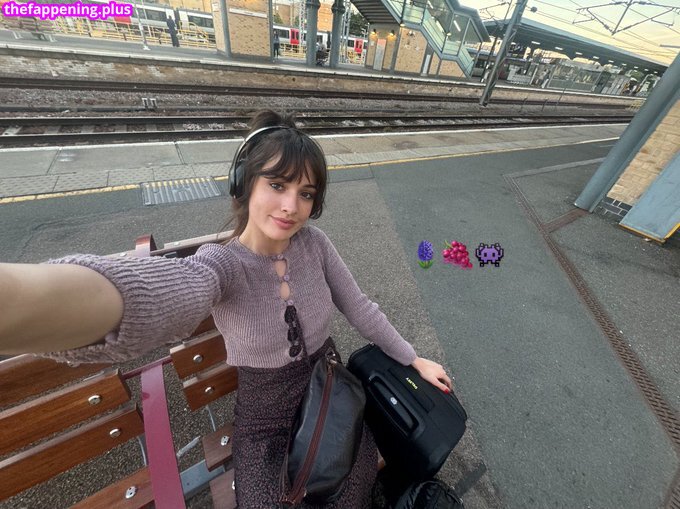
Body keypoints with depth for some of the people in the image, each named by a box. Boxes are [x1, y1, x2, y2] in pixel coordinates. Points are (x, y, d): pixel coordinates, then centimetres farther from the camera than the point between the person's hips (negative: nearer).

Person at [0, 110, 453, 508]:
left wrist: (413, 360, 1)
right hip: (265, 418, -2)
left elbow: (360, 308, -4)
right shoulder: (221, 264, -24)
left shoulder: (314, 243, -14)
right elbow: (152, 293, -48)